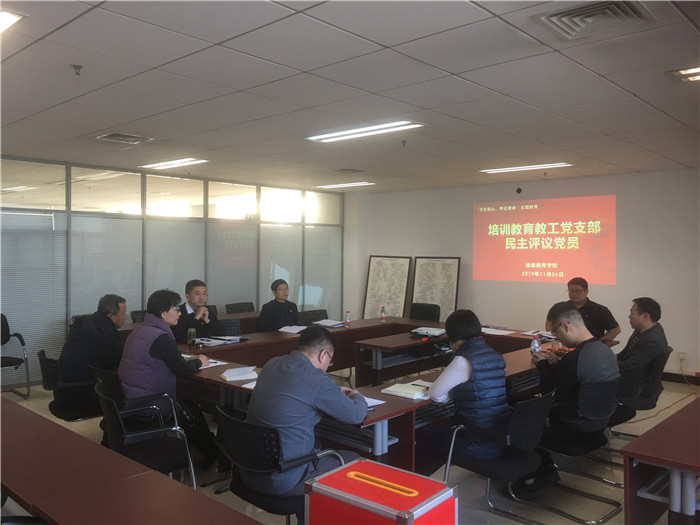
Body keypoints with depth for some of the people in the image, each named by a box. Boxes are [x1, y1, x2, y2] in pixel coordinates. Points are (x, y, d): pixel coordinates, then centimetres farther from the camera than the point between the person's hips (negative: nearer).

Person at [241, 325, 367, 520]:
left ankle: (304, 517, 39)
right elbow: (356, 415, -8)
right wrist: (357, 396, 14)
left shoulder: (272, 365, 3)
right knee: (351, 459, 11)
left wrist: (334, 393, 21)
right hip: (282, 481, -7)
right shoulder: (316, 379, -19)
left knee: (317, 445, 30)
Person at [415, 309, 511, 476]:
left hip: (482, 445, -8)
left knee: (425, 435, 14)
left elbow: (436, 395, -13)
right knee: (442, 429, 28)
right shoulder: (494, 355, 5)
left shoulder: (464, 361, -19)